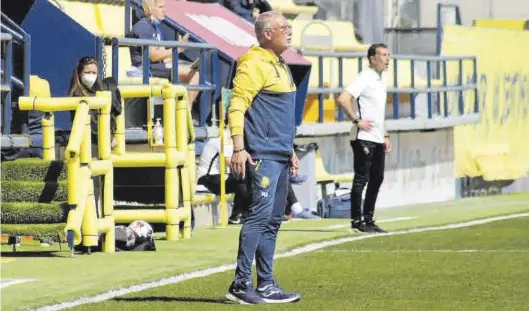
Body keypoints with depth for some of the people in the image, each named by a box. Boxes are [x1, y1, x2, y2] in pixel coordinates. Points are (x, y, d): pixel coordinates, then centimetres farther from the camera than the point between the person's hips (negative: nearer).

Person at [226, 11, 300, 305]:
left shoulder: (279, 65, 20)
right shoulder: (255, 63, -10)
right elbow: (236, 106, -16)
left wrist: (290, 150, 27)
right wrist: (238, 148, -23)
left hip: (279, 155, 10)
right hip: (261, 155, -10)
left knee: (273, 220, 10)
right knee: (260, 215, -14)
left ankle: (266, 285, 14)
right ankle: (241, 284, -13)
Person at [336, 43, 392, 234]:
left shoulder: (381, 79, 17)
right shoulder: (365, 78, -12)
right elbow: (342, 99, -23)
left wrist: (385, 135, 21)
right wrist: (357, 121, -18)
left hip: (377, 139, 9)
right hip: (364, 139, -9)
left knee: (377, 178, 11)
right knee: (361, 179, -6)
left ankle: (368, 219, 18)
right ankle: (357, 221, -2)